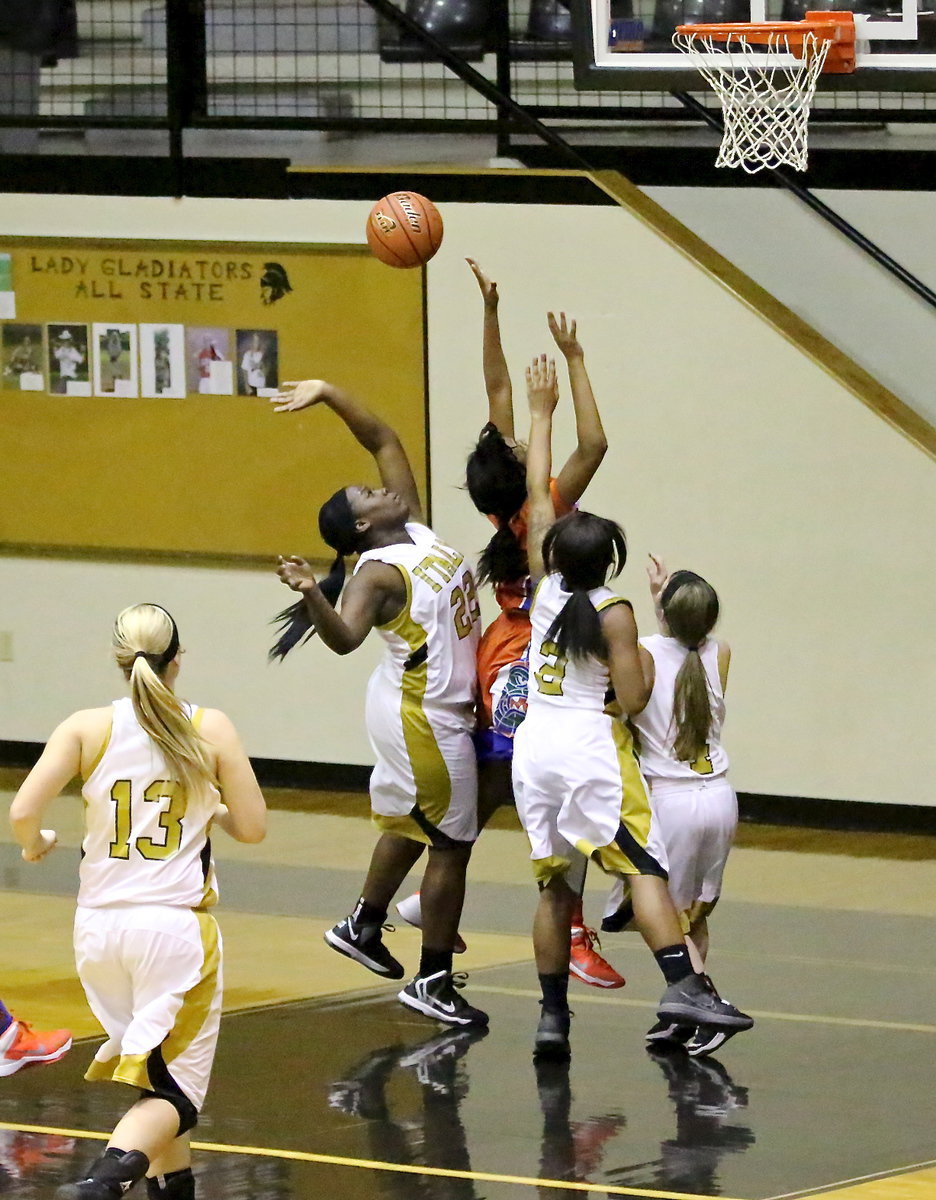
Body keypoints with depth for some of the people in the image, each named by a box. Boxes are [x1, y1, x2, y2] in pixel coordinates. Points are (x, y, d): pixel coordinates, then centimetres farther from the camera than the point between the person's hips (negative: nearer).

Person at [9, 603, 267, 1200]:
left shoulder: (87, 729, -2)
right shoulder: (210, 729, -3)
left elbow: (23, 811, -11)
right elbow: (253, 827, 0)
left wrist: (35, 844, 11)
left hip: (100, 927, 3)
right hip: (177, 926, -3)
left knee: (158, 1076, 23)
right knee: (175, 1089, -4)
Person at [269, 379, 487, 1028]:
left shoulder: (412, 527, -1)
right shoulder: (377, 571, -23)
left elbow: (383, 439, 3)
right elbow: (345, 635, -41)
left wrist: (330, 394, -4)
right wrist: (312, 594, -59)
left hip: (431, 709, 9)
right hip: (424, 713, -9)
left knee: (410, 822, 25)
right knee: (451, 844, -1)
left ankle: (364, 927, 43)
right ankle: (433, 983, 7)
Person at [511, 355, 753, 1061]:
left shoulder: (547, 588, 5)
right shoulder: (614, 613, -8)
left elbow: (538, 496, 15)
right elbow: (632, 699, -11)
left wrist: (541, 412, 20)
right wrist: (648, 663, 10)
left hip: (535, 744, 5)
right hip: (591, 745, -5)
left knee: (554, 883, 9)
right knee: (646, 868, -6)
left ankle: (553, 1015, 7)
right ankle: (683, 985, -21)